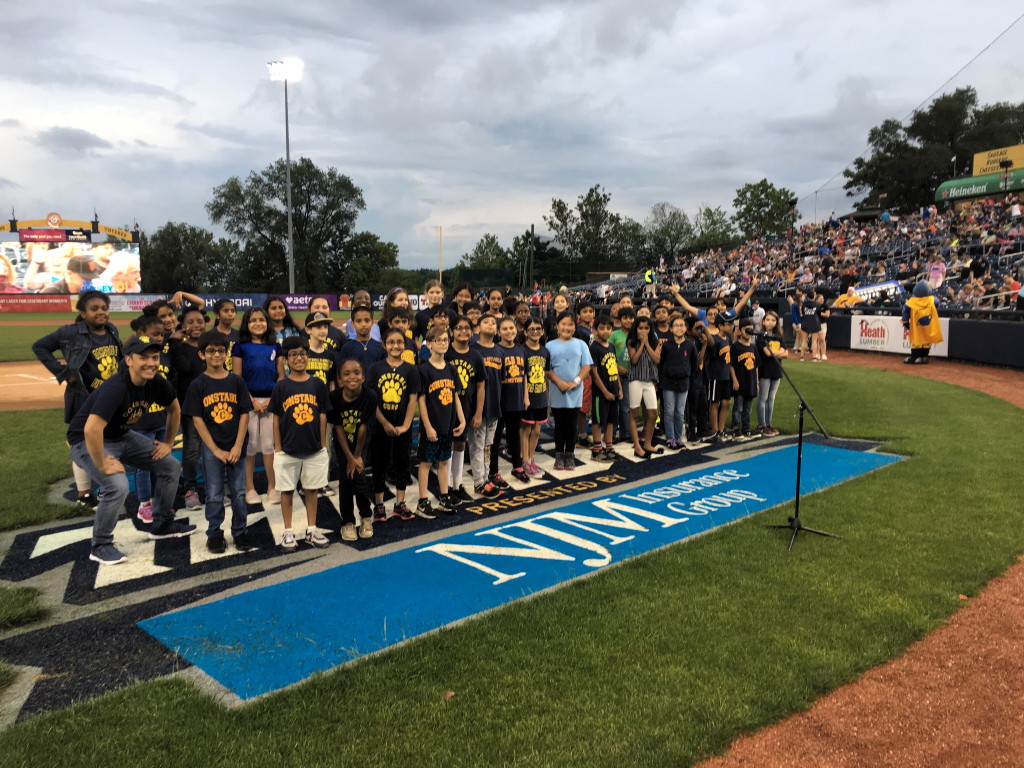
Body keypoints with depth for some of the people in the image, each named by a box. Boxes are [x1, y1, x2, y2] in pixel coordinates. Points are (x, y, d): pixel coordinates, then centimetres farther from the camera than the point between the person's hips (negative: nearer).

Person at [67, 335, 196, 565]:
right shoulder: (115, 388, -34)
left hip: (122, 436, 8)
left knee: (170, 466, 7)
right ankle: (100, 546, -5)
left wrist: (168, 443, 9)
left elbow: (174, 409, 10)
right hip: (88, 442, -8)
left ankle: (162, 524, 24)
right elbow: (91, 429, -43)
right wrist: (103, 465, -34)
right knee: (117, 486, -28)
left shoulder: (157, 384, -11)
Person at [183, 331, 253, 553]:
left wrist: (238, 447, -8)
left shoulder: (236, 381, 2)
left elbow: (244, 414, 0)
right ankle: (214, 534, 19)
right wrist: (216, 450, -9)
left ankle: (240, 532, 20)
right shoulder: (198, 385, -3)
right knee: (214, 495, 5)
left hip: (236, 446, 1)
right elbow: (197, 419, -4)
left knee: (238, 493, 7)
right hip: (211, 447, -1)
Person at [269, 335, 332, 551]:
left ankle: (311, 530, 23)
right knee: (287, 491, 8)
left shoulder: (317, 384, 0)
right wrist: (277, 449, -2)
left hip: (314, 450, 1)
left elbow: (322, 416, 4)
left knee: (312, 489, 11)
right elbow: (276, 419, 0)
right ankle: (288, 532, 20)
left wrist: (323, 445, 3)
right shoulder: (281, 387, -3)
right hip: (288, 450, -1)